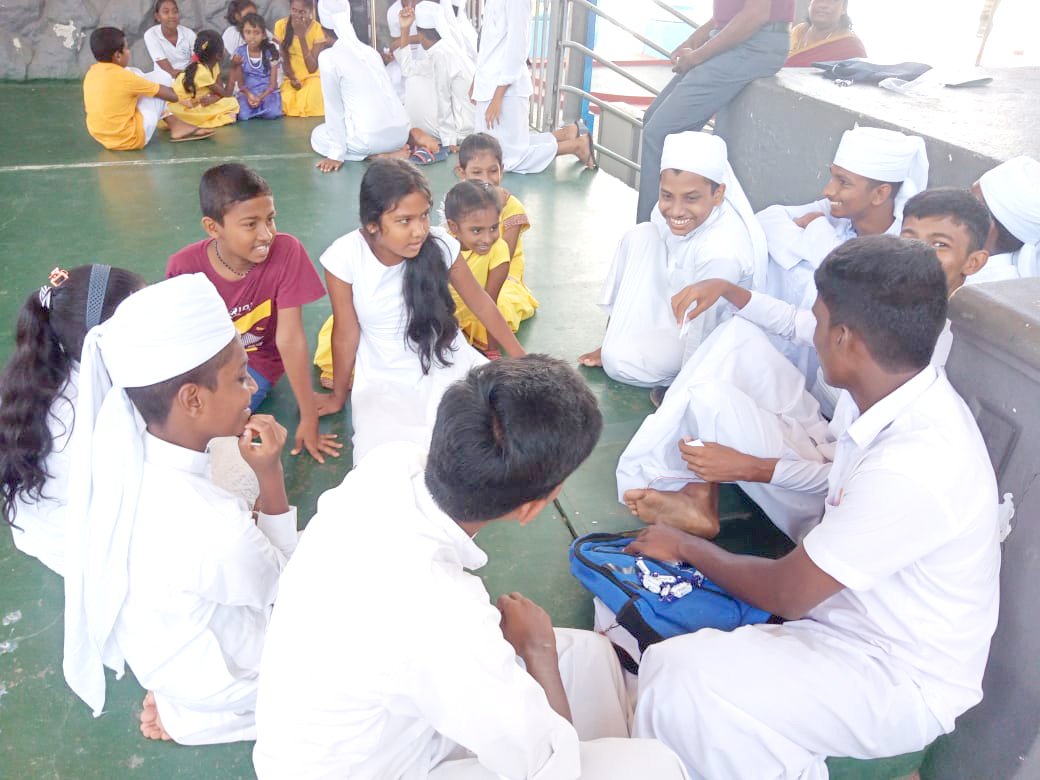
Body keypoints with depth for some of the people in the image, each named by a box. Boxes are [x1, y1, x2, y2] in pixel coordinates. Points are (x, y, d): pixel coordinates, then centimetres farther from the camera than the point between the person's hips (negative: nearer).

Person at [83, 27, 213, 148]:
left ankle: (173, 122, 17)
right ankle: (175, 125, 14)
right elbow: (171, 96, -9)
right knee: (159, 76, 1)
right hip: (132, 138, -8)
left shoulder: (91, 73, 2)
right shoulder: (123, 77, -19)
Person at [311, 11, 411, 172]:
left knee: (318, 136, 20)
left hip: (372, 138, -7)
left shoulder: (328, 57, -3)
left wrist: (336, 154, 2)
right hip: (401, 133, 7)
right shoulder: (370, 51, 15)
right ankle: (388, 152, 8)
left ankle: (376, 156, -2)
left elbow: (334, 109, -3)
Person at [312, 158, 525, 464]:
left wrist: (520, 359, 9)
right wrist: (338, 396, 8)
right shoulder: (344, 258, -19)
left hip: (448, 365, 2)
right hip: (384, 380, -1)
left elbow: (480, 303, 1)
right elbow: (346, 334, -5)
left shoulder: (440, 244, -15)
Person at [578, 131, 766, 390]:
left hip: (711, 338, -8)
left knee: (619, 361, -21)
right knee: (639, 239, -5)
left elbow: (702, 329, -27)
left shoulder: (721, 254, -38)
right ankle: (619, 340, 7)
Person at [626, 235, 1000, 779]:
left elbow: (785, 594, -21)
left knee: (682, 683, -30)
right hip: (844, 619, 8)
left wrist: (688, 547, -4)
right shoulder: (905, 403, -4)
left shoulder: (912, 468, -33)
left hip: (901, 682, -8)